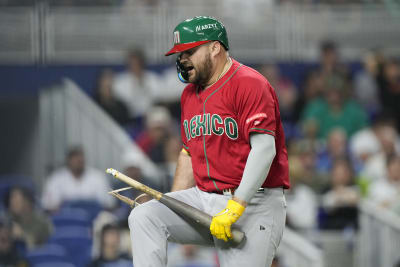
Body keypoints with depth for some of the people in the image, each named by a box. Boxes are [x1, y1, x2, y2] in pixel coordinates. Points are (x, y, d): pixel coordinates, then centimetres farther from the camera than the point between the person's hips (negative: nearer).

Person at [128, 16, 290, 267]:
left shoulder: (249, 84, -11)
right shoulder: (190, 94, 17)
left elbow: (264, 148, -21)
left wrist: (235, 207, -26)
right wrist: (171, 206, 13)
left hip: (252, 206, -7)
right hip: (204, 199, 7)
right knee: (143, 217, -14)